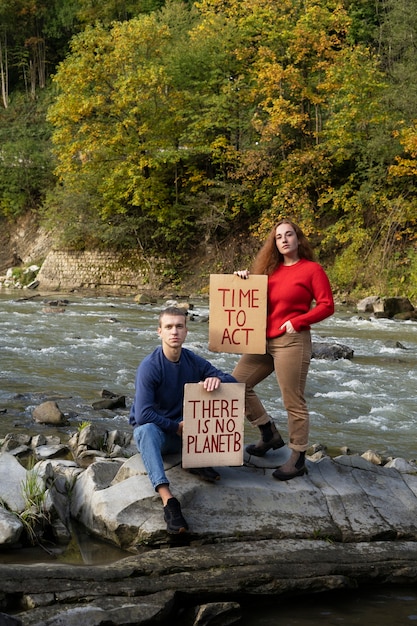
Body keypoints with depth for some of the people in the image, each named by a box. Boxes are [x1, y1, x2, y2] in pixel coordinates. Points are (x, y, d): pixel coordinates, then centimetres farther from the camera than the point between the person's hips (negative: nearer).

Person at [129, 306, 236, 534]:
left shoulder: (193, 361, -3)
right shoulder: (149, 366, -19)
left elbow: (232, 381, -3)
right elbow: (143, 415, -25)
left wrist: (216, 379, -25)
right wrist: (176, 427, -16)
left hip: (183, 431, 5)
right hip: (154, 430, -5)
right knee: (147, 430, -41)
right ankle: (167, 499, -56)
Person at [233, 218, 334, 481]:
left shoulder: (312, 269, -5)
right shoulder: (271, 270, 13)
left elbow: (327, 306, -9)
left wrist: (297, 322, -16)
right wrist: (245, 280, 1)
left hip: (292, 341, -7)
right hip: (264, 340, 8)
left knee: (293, 402, -4)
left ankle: (298, 460, 7)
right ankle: (270, 434, 22)